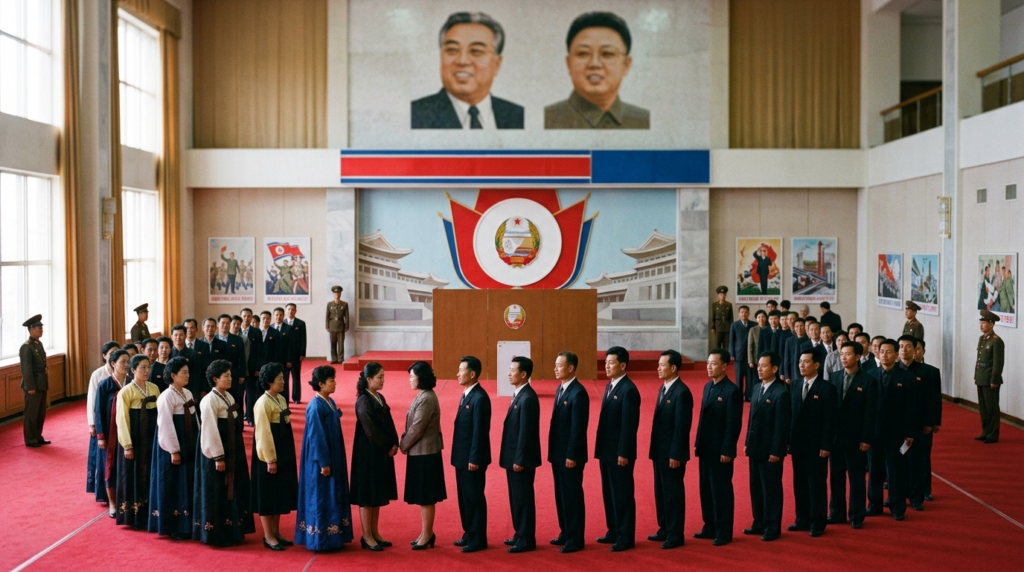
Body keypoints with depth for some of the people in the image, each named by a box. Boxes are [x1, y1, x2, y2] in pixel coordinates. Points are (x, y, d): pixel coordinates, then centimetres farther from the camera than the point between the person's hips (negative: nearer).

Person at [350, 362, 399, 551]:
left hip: (383, 452, 8)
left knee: (378, 493, 13)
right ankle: (367, 537, 10)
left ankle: (374, 533, 23)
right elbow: (371, 430, -19)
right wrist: (388, 447, -13)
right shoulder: (363, 401, -16)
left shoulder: (380, 398, 9)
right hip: (368, 453, -8)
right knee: (367, 494, 1)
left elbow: (389, 423, 10)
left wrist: (395, 444, -3)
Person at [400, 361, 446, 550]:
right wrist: (404, 441, 4)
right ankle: (426, 533, 25)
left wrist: (403, 445, -8)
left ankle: (427, 536, 12)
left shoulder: (426, 399, -21)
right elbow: (413, 425, 14)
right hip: (421, 451, 10)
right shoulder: (423, 395, 9)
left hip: (424, 453, -10)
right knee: (423, 496, 16)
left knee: (425, 497, 2)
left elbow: (417, 428, -21)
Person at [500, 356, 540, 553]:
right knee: (515, 498, 17)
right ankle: (520, 534, 28)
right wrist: (512, 458, 16)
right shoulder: (518, 394, 11)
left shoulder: (528, 398, -20)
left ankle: (527, 540, 10)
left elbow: (526, 431, -22)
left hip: (521, 458, -10)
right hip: (513, 457, 10)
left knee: (523, 499, 0)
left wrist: (519, 460, -20)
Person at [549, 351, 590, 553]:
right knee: (561, 495, 16)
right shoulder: (561, 389, 11)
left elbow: (578, 428, -20)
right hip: (558, 453, 9)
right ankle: (566, 533, 28)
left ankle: (576, 540, 11)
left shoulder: (578, 393, -18)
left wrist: (571, 456, -19)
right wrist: (553, 451, 14)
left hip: (570, 455, -9)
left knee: (572, 496, 1)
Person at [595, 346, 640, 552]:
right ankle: (614, 531, 28)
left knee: (623, 495, 1)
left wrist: (623, 453, -19)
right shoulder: (609, 386, 12)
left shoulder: (629, 390, -16)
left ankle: (626, 537, 10)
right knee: (609, 493, 16)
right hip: (606, 450, 9)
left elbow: (629, 425, -19)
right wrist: (601, 448, 14)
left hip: (619, 452, -9)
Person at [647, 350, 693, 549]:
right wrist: (654, 449, 13)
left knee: (673, 493, 1)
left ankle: (676, 535, 12)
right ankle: (665, 529, 27)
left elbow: (682, 427, -19)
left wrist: (675, 455, -19)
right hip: (660, 451, 9)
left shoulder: (682, 392, -17)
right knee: (661, 492, 16)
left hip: (672, 453, -9)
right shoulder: (663, 388, 11)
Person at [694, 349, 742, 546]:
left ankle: (724, 532, 13)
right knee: (706, 489, 13)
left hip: (721, 450, -8)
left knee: (721, 491, 2)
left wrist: (727, 451, -17)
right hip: (705, 448, 8)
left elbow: (734, 425, -16)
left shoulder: (732, 391, -14)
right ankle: (710, 527, 25)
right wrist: (698, 443, 11)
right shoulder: (708, 387, 10)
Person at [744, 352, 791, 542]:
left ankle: (773, 528, 15)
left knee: (771, 490, 3)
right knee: (756, 488, 15)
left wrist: (776, 452, -17)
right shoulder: (758, 389, 9)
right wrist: (747, 443, 13)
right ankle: (759, 524, 27)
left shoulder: (781, 393, -16)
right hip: (756, 448, 8)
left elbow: (782, 425, -17)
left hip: (770, 451, -8)